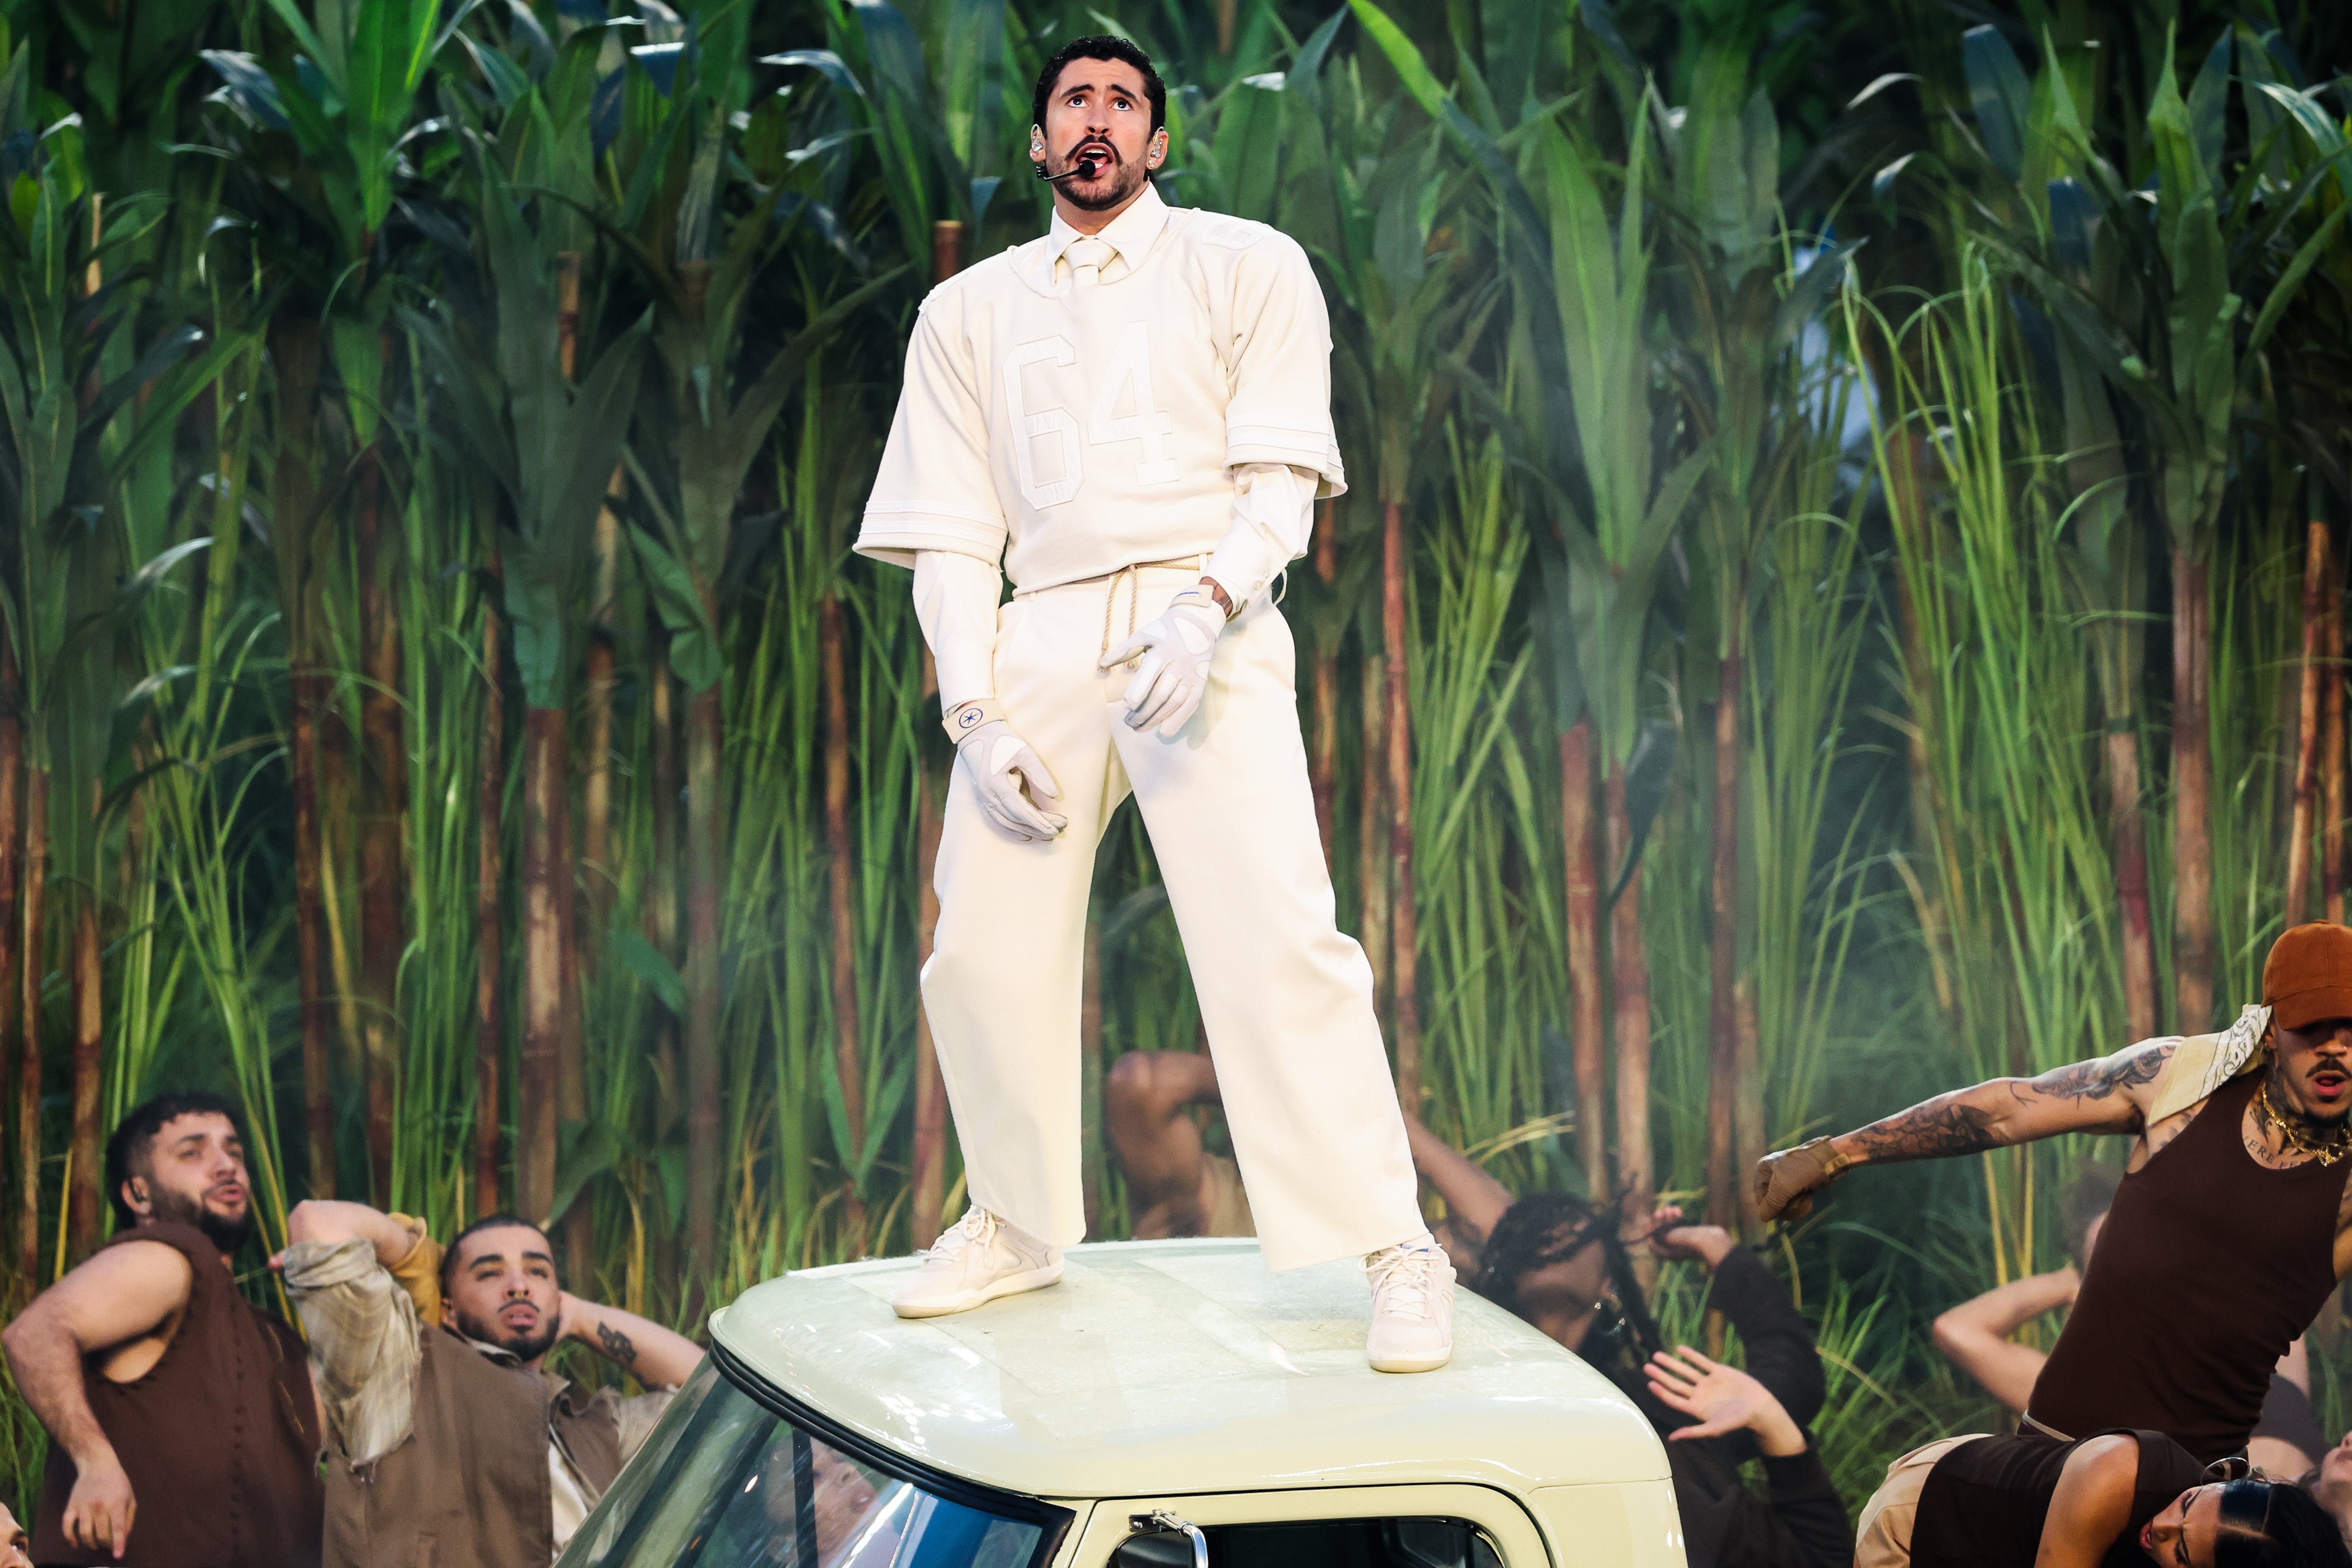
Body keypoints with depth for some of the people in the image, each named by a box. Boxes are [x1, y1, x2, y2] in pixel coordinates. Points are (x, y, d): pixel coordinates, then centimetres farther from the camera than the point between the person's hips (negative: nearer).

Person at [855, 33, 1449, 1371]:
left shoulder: (1246, 269, 11)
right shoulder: (970, 311, 19)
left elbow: (1281, 478, 2)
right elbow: (949, 534, 14)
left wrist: (1204, 608, -17)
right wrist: (975, 712, 0)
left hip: (1200, 629, -3)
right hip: (1038, 640, 4)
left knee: (1277, 943, -15)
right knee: (986, 957, 0)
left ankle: (1397, 1254, -10)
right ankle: (1020, 1227, 21)